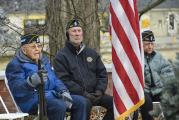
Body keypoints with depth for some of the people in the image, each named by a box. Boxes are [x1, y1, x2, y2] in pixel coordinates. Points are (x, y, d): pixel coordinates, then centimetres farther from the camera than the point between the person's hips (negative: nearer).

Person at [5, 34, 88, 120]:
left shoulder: (44, 61, 22)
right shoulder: (15, 65, -4)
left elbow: (55, 80, 22)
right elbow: (16, 89, -18)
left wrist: (64, 92, -1)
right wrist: (32, 81, -40)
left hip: (50, 96, 8)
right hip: (32, 100, -8)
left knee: (80, 101, -8)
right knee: (59, 105, -35)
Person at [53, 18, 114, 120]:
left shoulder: (92, 53, 19)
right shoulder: (61, 56, 1)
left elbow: (102, 74, 16)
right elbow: (64, 80, -9)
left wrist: (99, 91, -3)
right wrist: (83, 94, -17)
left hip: (94, 94, 5)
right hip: (75, 95, -5)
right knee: (85, 103, -37)